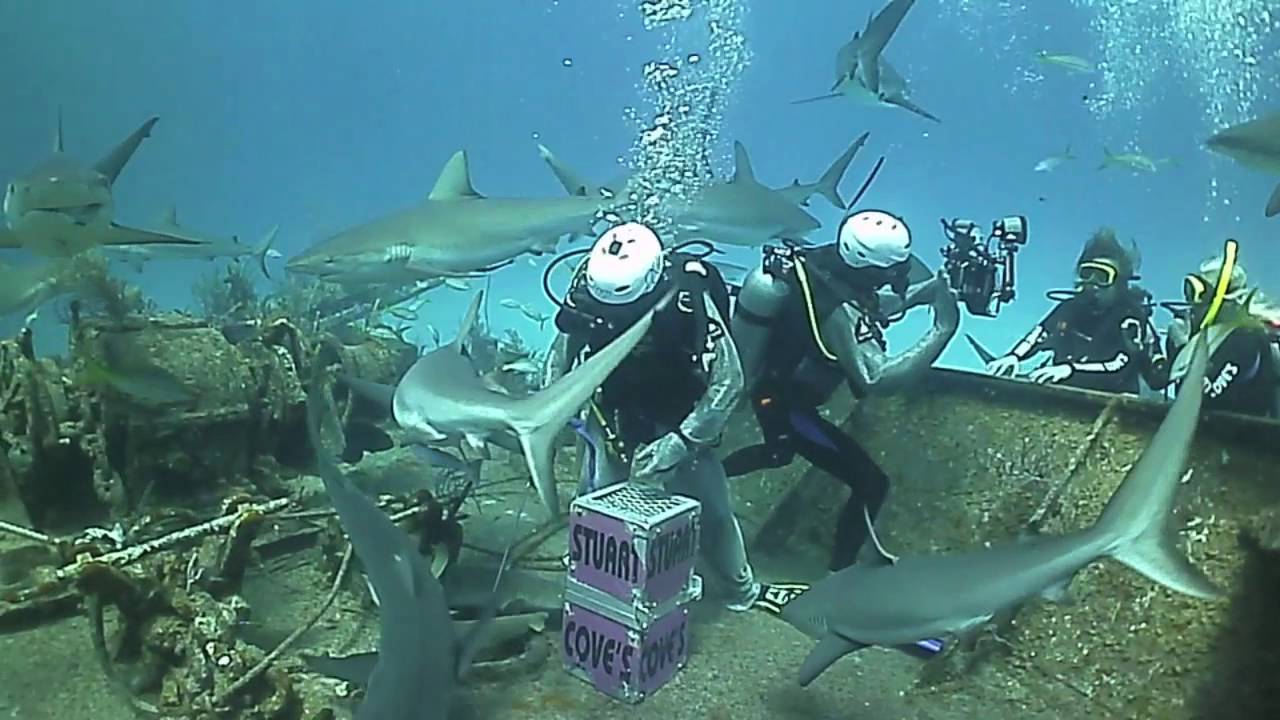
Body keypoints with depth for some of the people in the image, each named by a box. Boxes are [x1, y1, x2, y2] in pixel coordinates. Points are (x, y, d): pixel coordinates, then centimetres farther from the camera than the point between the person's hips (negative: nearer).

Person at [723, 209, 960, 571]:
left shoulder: (821, 258, -11)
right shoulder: (839, 311, -35)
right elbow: (875, 377, -39)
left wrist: (936, 287, 0)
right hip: (786, 407, -9)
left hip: (766, 385, 9)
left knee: (780, 452, 37)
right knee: (871, 483, -3)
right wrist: (941, 331, -37)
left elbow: (875, 305, 8)